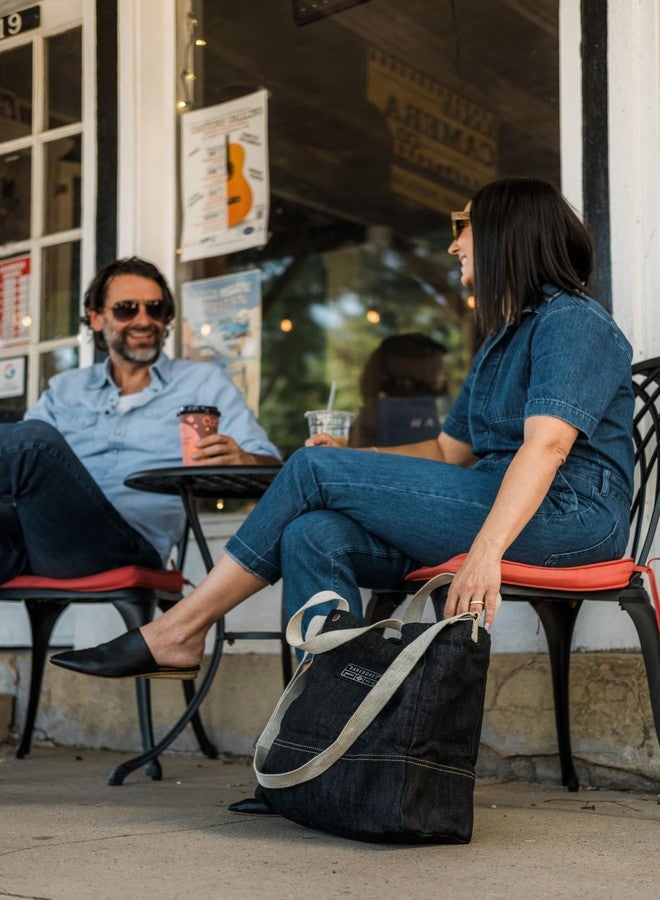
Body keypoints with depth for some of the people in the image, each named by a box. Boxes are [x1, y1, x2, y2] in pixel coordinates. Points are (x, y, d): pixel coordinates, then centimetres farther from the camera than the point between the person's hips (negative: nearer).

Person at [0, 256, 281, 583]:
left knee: (34, 438, -30)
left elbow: (271, 466, 11)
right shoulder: (65, 388, 28)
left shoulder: (204, 382, 19)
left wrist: (242, 459, -15)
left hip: (128, 540, -2)